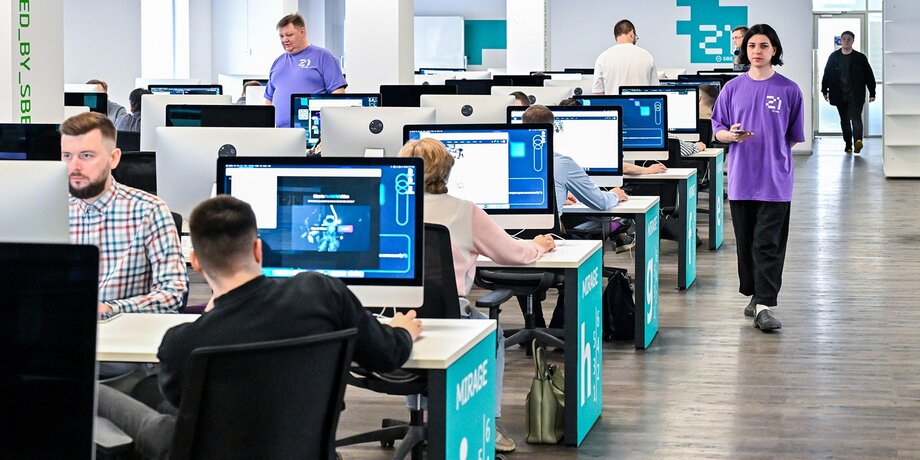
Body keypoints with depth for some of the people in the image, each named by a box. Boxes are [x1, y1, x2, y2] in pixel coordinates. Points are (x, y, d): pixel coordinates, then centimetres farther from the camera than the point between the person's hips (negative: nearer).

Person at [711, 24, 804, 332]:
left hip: (775, 181, -3)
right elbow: (718, 130, 7)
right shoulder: (733, 88, 5)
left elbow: (794, 136, 8)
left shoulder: (788, 90, 0)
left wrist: (773, 153, 5)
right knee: (746, 242, 11)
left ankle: (765, 305, -7)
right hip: (741, 179, 3)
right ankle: (755, 295, 24)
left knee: (768, 244, -6)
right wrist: (732, 135, -12)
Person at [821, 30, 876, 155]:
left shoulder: (860, 58, 3)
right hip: (839, 95, 3)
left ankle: (858, 141, -31)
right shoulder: (833, 57, 8)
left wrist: (872, 93, 1)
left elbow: (869, 76, 4)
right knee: (844, 120, 8)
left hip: (855, 95, -3)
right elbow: (826, 74, 12)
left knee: (856, 117, -17)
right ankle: (848, 144, 14)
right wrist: (825, 91, 8)